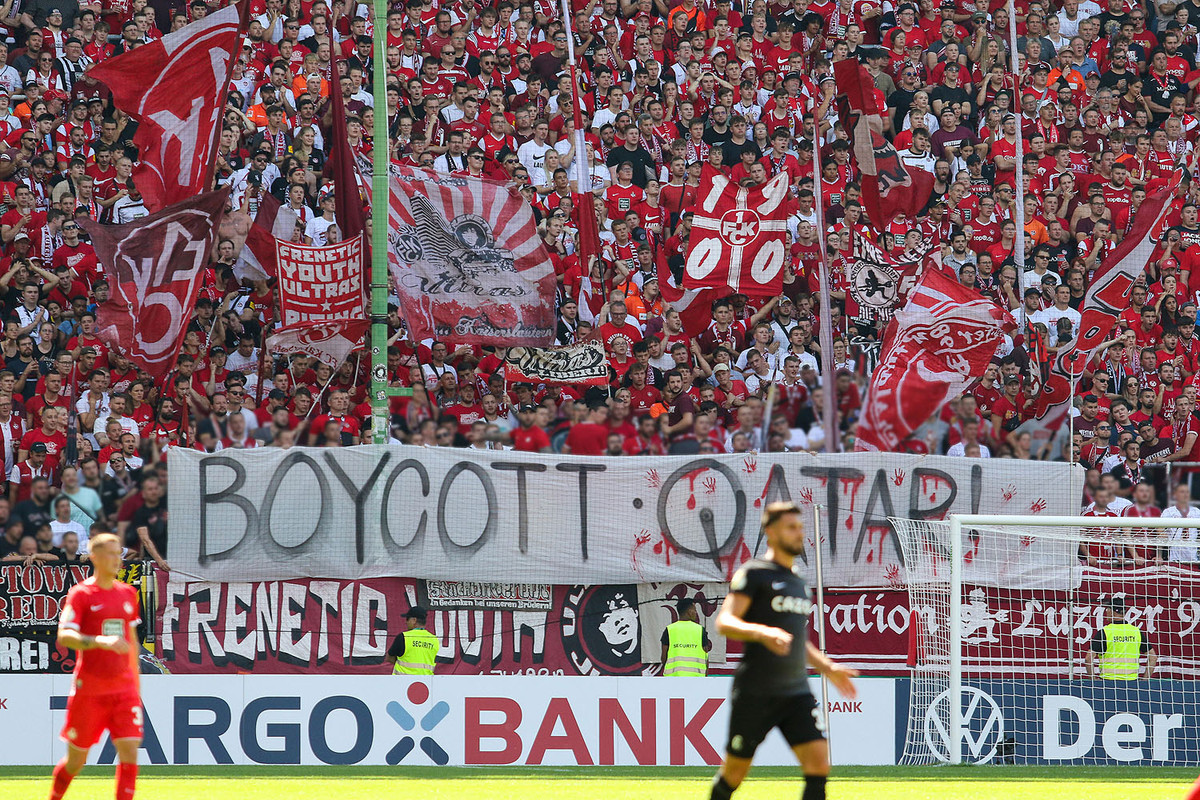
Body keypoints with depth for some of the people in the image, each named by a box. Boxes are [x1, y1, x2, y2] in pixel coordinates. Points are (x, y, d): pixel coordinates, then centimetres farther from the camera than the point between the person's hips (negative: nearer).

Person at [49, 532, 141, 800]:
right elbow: (64, 636, -18)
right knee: (76, 760, 6)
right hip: (89, 691, -4)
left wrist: (136, 683, 23)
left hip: (124, 689, 4)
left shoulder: (128, 594, 12)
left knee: (129, 752, -11)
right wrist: (101, 641, -32)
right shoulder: (81, 594, -6)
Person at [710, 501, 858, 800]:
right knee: (734, 772, 3)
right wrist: (762, 632, -32)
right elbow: (724, 622, -15)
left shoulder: (798, 581, 18)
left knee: (819, 764, -10)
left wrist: (828, 668, 23)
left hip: (796, 693, 6)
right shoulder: (754, 573, -5)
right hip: (755, 693, -6)